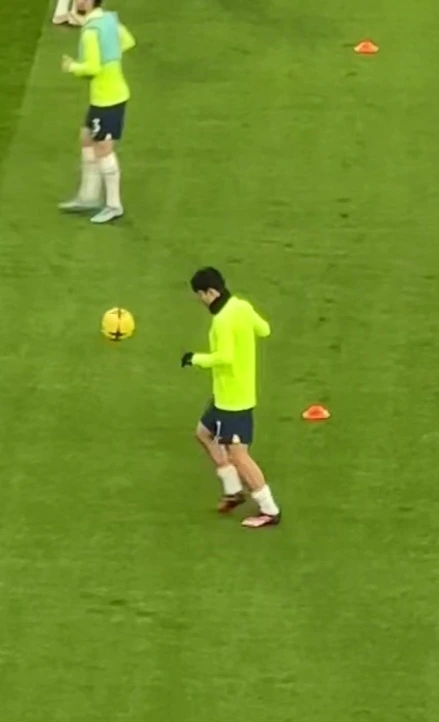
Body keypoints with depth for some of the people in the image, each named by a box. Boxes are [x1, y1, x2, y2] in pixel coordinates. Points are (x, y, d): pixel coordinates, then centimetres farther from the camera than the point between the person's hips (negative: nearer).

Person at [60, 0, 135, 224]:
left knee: (103, 149, 1)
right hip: (112, 94, 10)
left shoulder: (91, 31, -24)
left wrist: (73, 67, -8)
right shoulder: (109, 19, 3)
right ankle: (89, 197, 28)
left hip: (106, 99, -10)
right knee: (88, 139, 19)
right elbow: (128, 42, 18)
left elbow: (92, 68, -26)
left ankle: (113, 205, 11)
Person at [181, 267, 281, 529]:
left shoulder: (223, 320, -26)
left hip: (233, 398, -10)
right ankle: (234, 491, 29)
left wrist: (196, 359, -19)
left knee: (237, 454, -4)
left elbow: (224, 357, -32)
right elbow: (264, 330, 15)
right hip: (227, 394, 10)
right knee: (204, 434, 24)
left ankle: (270, 511, 4)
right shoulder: (243, 307, 2)